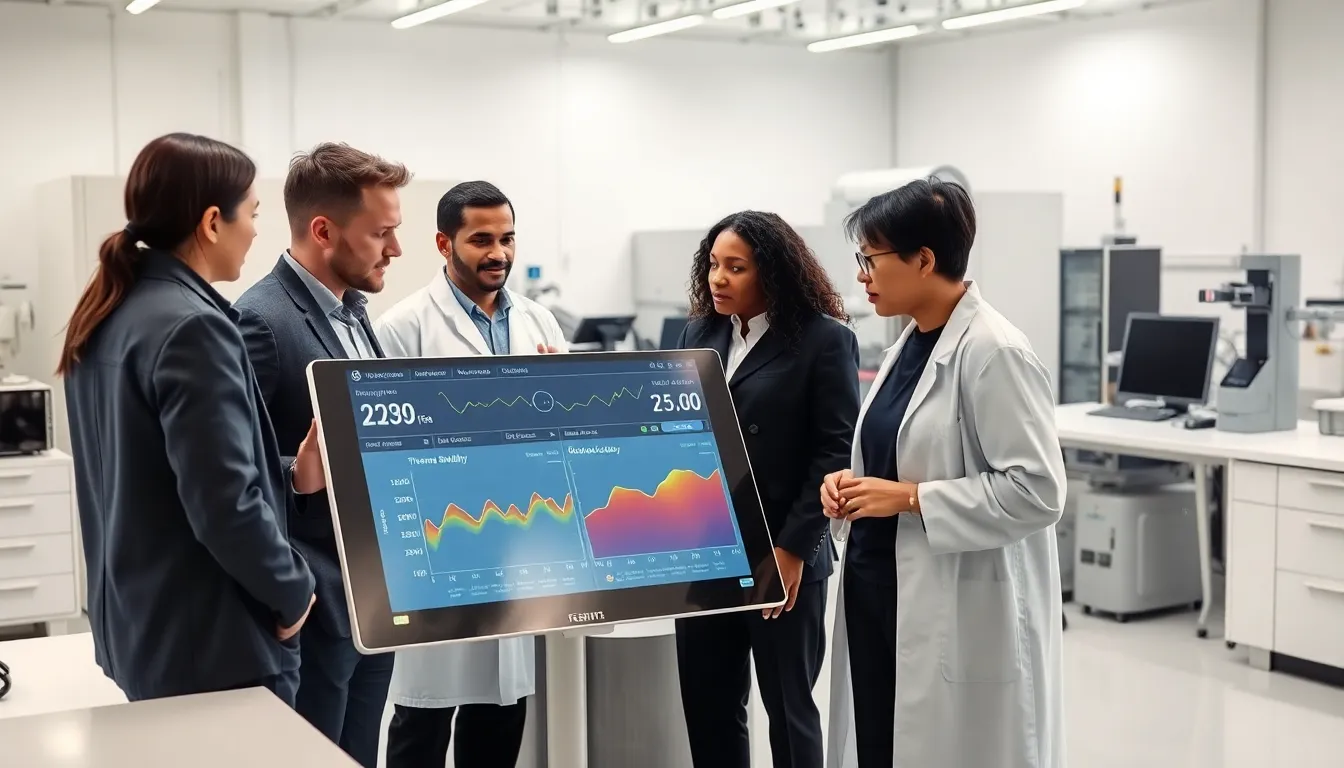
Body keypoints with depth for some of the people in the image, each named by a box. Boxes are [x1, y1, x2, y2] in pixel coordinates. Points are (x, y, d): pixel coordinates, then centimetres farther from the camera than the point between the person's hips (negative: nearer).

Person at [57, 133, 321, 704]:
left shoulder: (107, 316, 7)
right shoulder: (192, 326, -21)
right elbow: (226, 504, -25)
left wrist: (288, 476, 7)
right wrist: (291, 590, -10)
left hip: (139, 627, 9)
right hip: (213, 642, -9)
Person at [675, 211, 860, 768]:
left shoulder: (825, 340, -6)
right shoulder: (699, 334, 10)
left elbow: (836, 451, -10)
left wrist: (793, 549, -14)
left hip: (781, 558, -5)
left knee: (788, 708, 8)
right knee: (706, 703, 10)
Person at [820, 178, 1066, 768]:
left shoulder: (994, 352, -16)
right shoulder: (907, 347, 12)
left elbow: (1037, 489, -20)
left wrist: (909, 498, -18)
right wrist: (854, 484, 3)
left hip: (960, 619, -8)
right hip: (883, 599, 8)